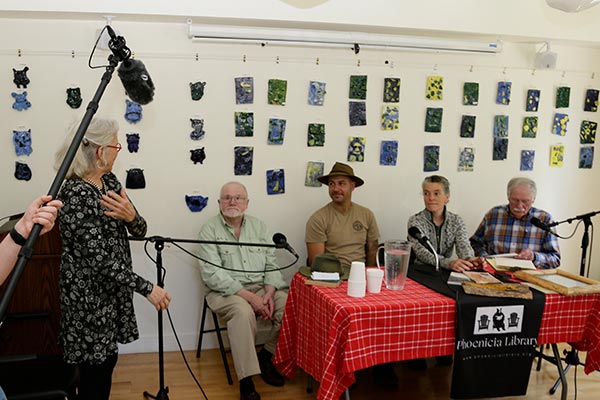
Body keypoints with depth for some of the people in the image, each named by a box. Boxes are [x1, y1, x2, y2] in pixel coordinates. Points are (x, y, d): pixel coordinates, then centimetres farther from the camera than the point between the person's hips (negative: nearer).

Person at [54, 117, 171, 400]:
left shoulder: (109, 181, 4)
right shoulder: (74, 194, -23)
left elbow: (140, 230, 3)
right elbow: (98, 258, -26)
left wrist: (130, 214, -21)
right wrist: (147, 288, -24)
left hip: (112, 288, 8)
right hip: (88, 294, -8)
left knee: (108, 359, 19)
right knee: (95, 368, 5)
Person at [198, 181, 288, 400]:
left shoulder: (259, 226, 12)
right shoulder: (210, 229, -3)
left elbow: (271, 264, 9)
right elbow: (211, 274, -13)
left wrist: (269, 293, -11)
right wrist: (248, 296, -20)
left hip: (261, 288, 5)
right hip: (226, 291, -4)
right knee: (243, 311, -36)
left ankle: (266, 357, 2)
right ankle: (246, 382, -26)